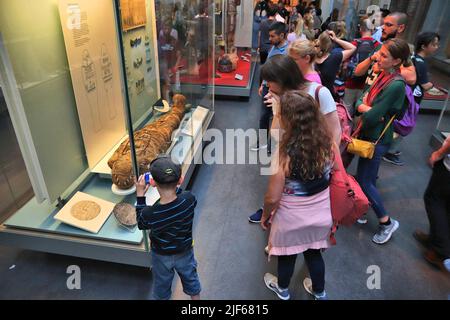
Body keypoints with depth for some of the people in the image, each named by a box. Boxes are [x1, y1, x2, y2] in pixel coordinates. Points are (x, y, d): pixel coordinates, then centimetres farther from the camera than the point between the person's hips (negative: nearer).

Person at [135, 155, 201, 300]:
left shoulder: (149, 213, -36)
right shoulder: (189, 199, -33)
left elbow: (141, 224, -10)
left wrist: (140, 195, -13)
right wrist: (174, 185, -10)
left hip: (161, 256, -1)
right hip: (185, 252, 1)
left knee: (162, 284, 29)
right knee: (191, 279, 29)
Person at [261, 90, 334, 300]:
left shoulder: (284, 154, -31)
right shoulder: (325, 142, -16)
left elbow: (273, 198, -23)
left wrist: (265, 215, -3)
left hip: (291, 218, -4)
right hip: (320, 214, 4)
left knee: (287, 256, 24)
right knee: (313, 253, 30)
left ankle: (282, 289, 54)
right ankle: (319, 292, 55)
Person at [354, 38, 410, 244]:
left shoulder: (396, 85, -25)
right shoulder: (383, 76, 1)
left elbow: (371, 117, -26)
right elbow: (360, 100, 7)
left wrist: (365, 109, -7)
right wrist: (365, 107, -14)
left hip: (377, 139, -8)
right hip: (368, 134, 8)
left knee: (363, 181, 2)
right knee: (369, 178, 22)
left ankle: (387, 222, 18)